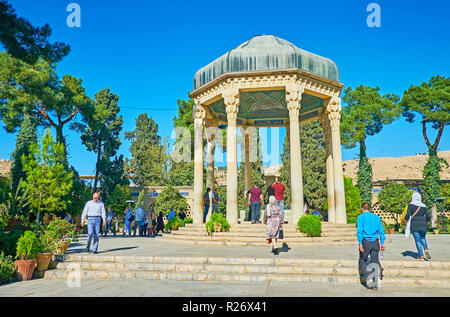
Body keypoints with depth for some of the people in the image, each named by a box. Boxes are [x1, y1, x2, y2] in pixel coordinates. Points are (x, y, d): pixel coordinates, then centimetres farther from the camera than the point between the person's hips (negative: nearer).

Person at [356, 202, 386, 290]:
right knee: (375, 261, 9)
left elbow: (359, 231, -11)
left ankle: (366, 278, 0)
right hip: (375, 242, 3)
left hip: (366, 241, -3)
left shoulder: (361, 217, -1)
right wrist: (382, 243, 10)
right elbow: (381, 231, 8)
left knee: (363, 261, 12)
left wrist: (360, 244, -12)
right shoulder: (376, 217, 11)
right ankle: (375, 283, 10)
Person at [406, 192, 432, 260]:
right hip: (423, 225, 3)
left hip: (414, 225, -2)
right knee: (423, 239, 20)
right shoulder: (423, 206, 5)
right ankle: (426, 249, -5)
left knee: (417, 240, 4)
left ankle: (421, 256, 2)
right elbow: (428, 217, 0)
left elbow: (408, 215, -12)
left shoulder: (411, 204, -3)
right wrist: (426, 221, 20)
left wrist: (407, 219, 8)